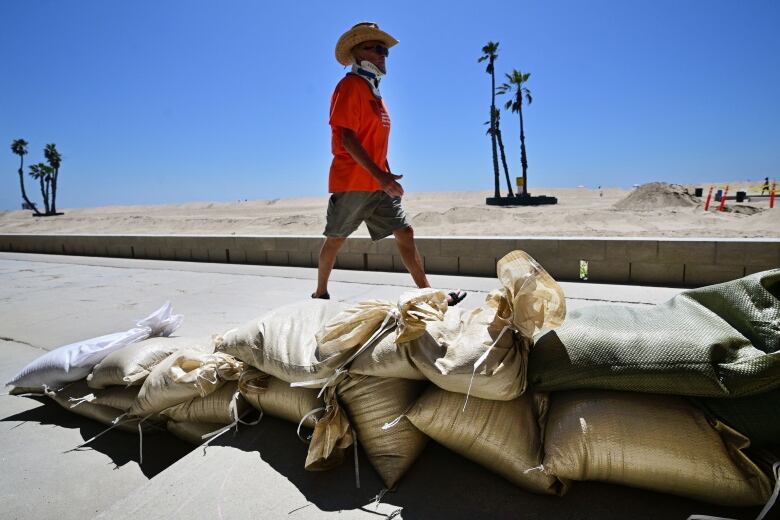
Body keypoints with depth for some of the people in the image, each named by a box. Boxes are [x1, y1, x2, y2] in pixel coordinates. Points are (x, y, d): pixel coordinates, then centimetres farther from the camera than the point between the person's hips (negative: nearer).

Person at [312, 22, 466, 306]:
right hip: (352, 182, -8)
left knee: (405, 233, 0)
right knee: (335, 239, 4)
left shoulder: (372, 91, 20)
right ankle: (320, 294, 22)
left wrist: (387, 177, 17)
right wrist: (380, 176, -23)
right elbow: (347, 137, -18)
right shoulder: (350, 86, -7)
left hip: (378, 184, 8)